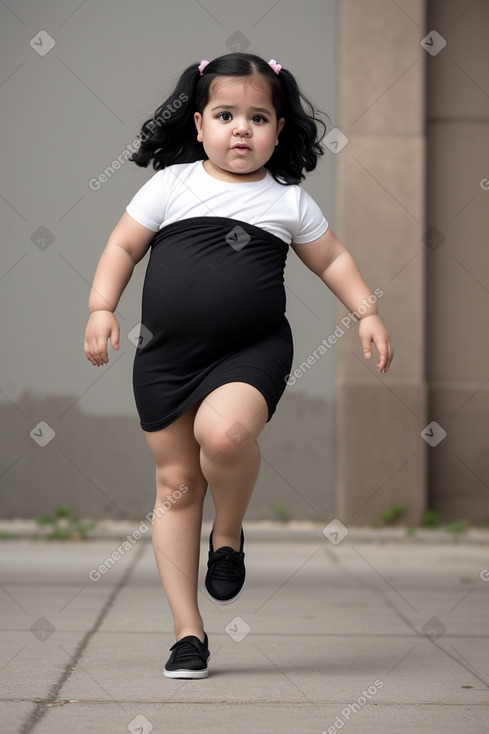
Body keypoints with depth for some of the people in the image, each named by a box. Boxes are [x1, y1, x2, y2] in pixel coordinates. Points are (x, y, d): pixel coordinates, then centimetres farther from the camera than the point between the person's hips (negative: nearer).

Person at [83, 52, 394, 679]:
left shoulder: (289, 201, 7)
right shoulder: (171, 184, 4)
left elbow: (331, 259, 18)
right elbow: (122, 246, 8)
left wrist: (367, 313, 8)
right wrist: (101, 308, -4)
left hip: (253, 351, -1)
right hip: (166, 354, 2)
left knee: (223, 431, -32)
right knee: (176, 482, 4)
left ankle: (229, 535, 0)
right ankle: (188, 632, 14)